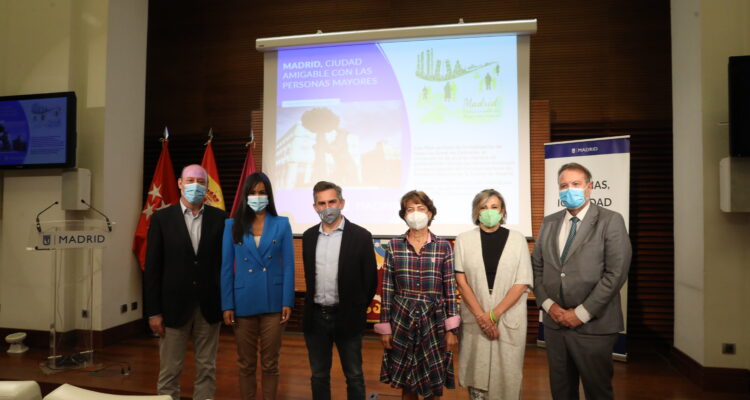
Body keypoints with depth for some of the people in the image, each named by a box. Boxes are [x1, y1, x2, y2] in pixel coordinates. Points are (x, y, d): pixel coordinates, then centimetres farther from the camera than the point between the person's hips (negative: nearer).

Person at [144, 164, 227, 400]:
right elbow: (152, 268, -2)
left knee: (207, 369, 12)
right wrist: (153, 311, -5)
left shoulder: (219, 218, 1)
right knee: (169, 371, 9)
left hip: (209, 306, 1)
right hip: (174, 306, -1)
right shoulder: (162, 218, -1)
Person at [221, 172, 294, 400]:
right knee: (246, 364, 13)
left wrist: (288, 302, -8)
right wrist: (227, 305, -3)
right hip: (243, 303, 1)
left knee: (270, 364, 10)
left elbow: (288, 265, -1)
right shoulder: (232, 225, 3)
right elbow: (226, 267, 2)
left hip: (273, 303, 0)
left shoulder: (282, 224, 1)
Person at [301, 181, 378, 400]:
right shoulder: (308, 236, 4)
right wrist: (313, 304, 12)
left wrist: (356, 310, 1)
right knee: (319, 376, 15)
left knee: (354, 377, 9)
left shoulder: (361, 236, -9)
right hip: (315, 317, 4)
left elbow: (370, 279, -4)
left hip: (346, 318, -3)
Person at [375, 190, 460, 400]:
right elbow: (387, 289, 2)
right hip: (402, 320, 1)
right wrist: (385, 327, 0)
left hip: (434, 320, 0)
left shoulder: (443, 246, 0)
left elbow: (450, 288, -1)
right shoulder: (394, 245, 1)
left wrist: (451, 329, -5)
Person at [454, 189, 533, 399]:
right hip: (474, 318, 1)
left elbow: (523, 282, -5)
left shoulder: (517, 239, -1)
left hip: (509, 318, 0)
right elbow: (461, 281, -2)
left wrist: (494, 314, -11)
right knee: (476, 372, 8)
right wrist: (481, 316, -11)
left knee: (507, 373, 5)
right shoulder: (464, 240, 0)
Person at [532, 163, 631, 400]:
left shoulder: (611, 221, -5)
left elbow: (616, 273, -12)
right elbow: (536, 267, 10)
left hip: (593, 326, -4)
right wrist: (548, 304, -5)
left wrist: (582, 313, -14)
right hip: (554, 321, 4)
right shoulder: (549, 223, 10)